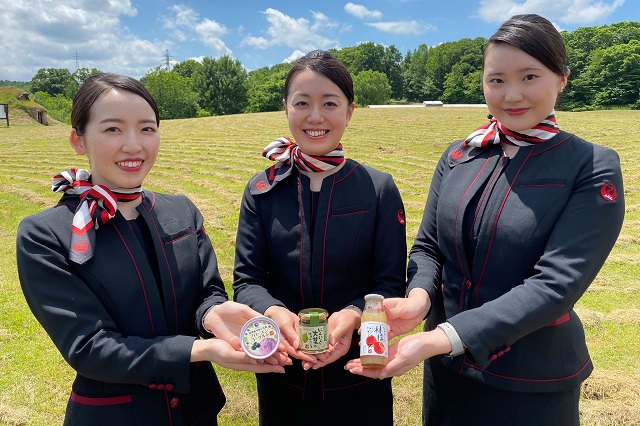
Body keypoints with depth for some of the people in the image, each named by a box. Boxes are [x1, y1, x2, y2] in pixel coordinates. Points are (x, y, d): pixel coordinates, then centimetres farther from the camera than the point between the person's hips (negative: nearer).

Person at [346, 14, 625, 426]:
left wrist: (442, 338, -30)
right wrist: (420, 296, -20)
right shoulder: (458, 156, -1)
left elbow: (556, 283, -21)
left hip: (531, 387, -3)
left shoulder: (594, 168, -13)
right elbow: (427, 247, 2)